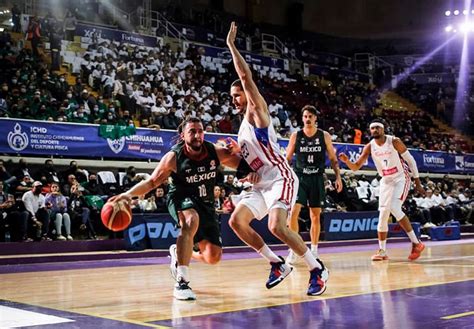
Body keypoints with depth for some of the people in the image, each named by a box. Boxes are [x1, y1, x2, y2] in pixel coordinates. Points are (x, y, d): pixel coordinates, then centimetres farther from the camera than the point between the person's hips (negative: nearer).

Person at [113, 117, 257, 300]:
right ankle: (181, 283, -38)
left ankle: (179, 253, 34)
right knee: (191, 221, -41)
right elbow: (151, 182, -12)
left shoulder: (216, 152, -12)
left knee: (213, 257, 0)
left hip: (205, 204, 4)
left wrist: (252, 173, -25)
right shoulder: (173, 157, -18)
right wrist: (129, 194, -28)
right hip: (181, 199, -4)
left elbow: (242, 165, -2)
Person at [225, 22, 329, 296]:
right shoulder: (245, 123, 22)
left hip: (280, 178, -9)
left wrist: (231, 44, -11)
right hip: (262, 183, 9)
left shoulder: (257, 110, -3)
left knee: (277, 226, -24)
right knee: (237, 220, -4)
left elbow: (246, 76, -16)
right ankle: (278, 264, 6)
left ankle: (318, 269, -8)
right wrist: (237, 152, 10)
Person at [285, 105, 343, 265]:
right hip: (299, 178, -1)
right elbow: (287, 158, 5)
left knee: (315, 216, 6)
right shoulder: (296, 136, 1)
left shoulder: (325, 136, 2)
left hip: (317, 179, 1)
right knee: (293, 212, -15)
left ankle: (314, 251, 19)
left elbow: (333, 158, 7)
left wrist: (338, 176, -2)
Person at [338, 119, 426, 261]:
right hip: (385, 181, 5)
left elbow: (410, 160, -7)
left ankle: (416, 243, -14)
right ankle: (382, 251, 12)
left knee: (394, 208, -24)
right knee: (383, 214, 1)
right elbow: (356, 167, -4)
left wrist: (418, 182, -6)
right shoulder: (370, 147, -4)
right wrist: (346, 161, -26)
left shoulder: (394, 142, -15)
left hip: (401, 179, -5)